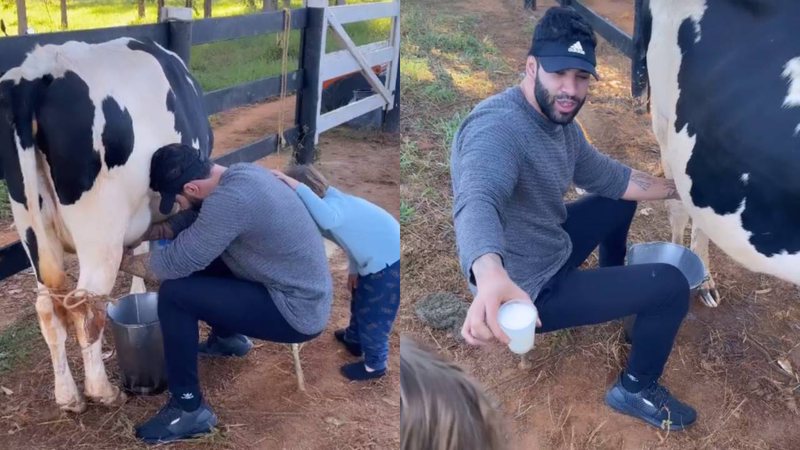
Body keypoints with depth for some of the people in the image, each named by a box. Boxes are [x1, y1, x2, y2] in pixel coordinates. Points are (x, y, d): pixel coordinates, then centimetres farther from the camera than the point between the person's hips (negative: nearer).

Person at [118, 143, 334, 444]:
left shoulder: (230, 199, -27)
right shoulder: (239, 174, 2)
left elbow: (176, 263, -20)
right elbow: (193, 220, 19)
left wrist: (123, 260, -2)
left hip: (297, 311, -10)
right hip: (306, 291, 10)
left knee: (174, 293, -14)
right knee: (195, 258, 17)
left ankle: (190, 409, -1)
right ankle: (228, 338, 38)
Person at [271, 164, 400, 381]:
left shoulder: (332, 205, -25)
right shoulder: (332, 202, 5)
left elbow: (329, 219, -51)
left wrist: (298, 187, -49)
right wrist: (354, 269, 22)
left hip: (387, 261, -10)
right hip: (379, 255, 10)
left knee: (373, 315, 4)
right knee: (360, 301, 28)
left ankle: (375, 365, 23)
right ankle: (354, 339, 50)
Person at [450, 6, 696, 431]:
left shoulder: (558, 118, 1)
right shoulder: (497, 127, -31)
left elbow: (604, 175, 15)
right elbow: (477, 201, -51)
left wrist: (673, 189, 8)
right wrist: (491, 274, -70)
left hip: (551, 249, 10)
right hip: (529, 290, -10)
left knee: (621, 196, 23)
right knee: (671, 285, -10)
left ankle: (617, 293, 44)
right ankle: (635, 389, 13)